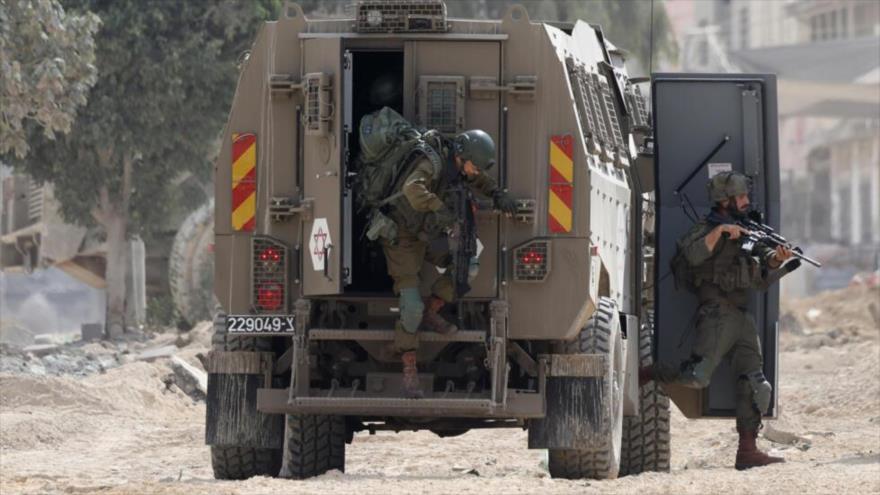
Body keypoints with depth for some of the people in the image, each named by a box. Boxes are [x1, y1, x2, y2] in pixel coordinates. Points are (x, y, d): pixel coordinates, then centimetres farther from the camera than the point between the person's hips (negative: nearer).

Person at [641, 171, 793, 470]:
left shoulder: (745, 230, 21)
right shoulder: (706, 228, -4)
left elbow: (762, 268, 18)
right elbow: (693, 255, -23)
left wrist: (775, 258, -3)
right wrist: (720, 231, -25)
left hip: (742, 318, 8)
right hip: (717, 314, -8)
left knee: (755, 385, 1)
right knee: (697, 377, -18)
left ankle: (747, 451, 0)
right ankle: (644, 375, 4)